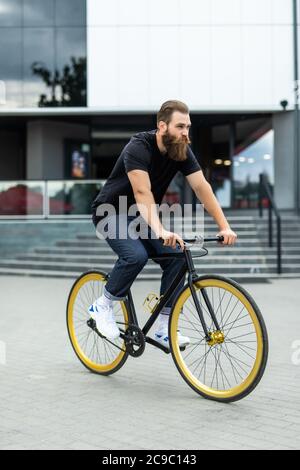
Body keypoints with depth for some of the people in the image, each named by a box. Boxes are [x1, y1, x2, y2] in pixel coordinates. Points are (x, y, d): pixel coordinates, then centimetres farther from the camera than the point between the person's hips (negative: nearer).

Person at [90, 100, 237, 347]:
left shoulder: (182, 151, -8)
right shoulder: (138, 148, -27)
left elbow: (202, 188, -14)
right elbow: (143, 193, -39)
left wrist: (225, 227, -24)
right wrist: (160, 231, -52)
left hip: (142, 215, 6)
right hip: (112, 213, -6)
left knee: (176, 256, -13)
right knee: (136, 255, -31)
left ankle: (164, 328, -5)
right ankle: (103, 306, -7)